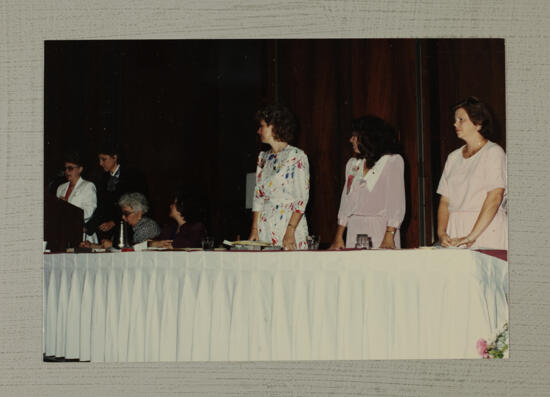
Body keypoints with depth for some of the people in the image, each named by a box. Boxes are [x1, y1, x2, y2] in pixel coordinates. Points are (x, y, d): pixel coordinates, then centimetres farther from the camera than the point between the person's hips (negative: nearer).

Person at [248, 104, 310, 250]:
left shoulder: (297, 156, -5)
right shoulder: (263, 157, 15)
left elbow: (302, 199, -11)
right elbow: (258, 196, 13)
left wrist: (290, 231, -19)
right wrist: (254, 229, 4)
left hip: (289, 221, -6)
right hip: (265, 228, 6)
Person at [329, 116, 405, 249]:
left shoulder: (393, 161, 1)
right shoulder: (352, 163, 17)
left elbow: (396, 202, -6)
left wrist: (389, 237, -17)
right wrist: (338, 237, 8)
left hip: (381, 229, -5)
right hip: (354, 231, 5)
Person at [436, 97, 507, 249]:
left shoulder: (494, 153, -2)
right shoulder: (453, 157, 16)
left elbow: (494, 198, -13)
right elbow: (445, 200, 11)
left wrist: (471, 236, -19)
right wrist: (441, 233, -5)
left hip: (487, 230, -5)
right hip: (455, 230, 5)